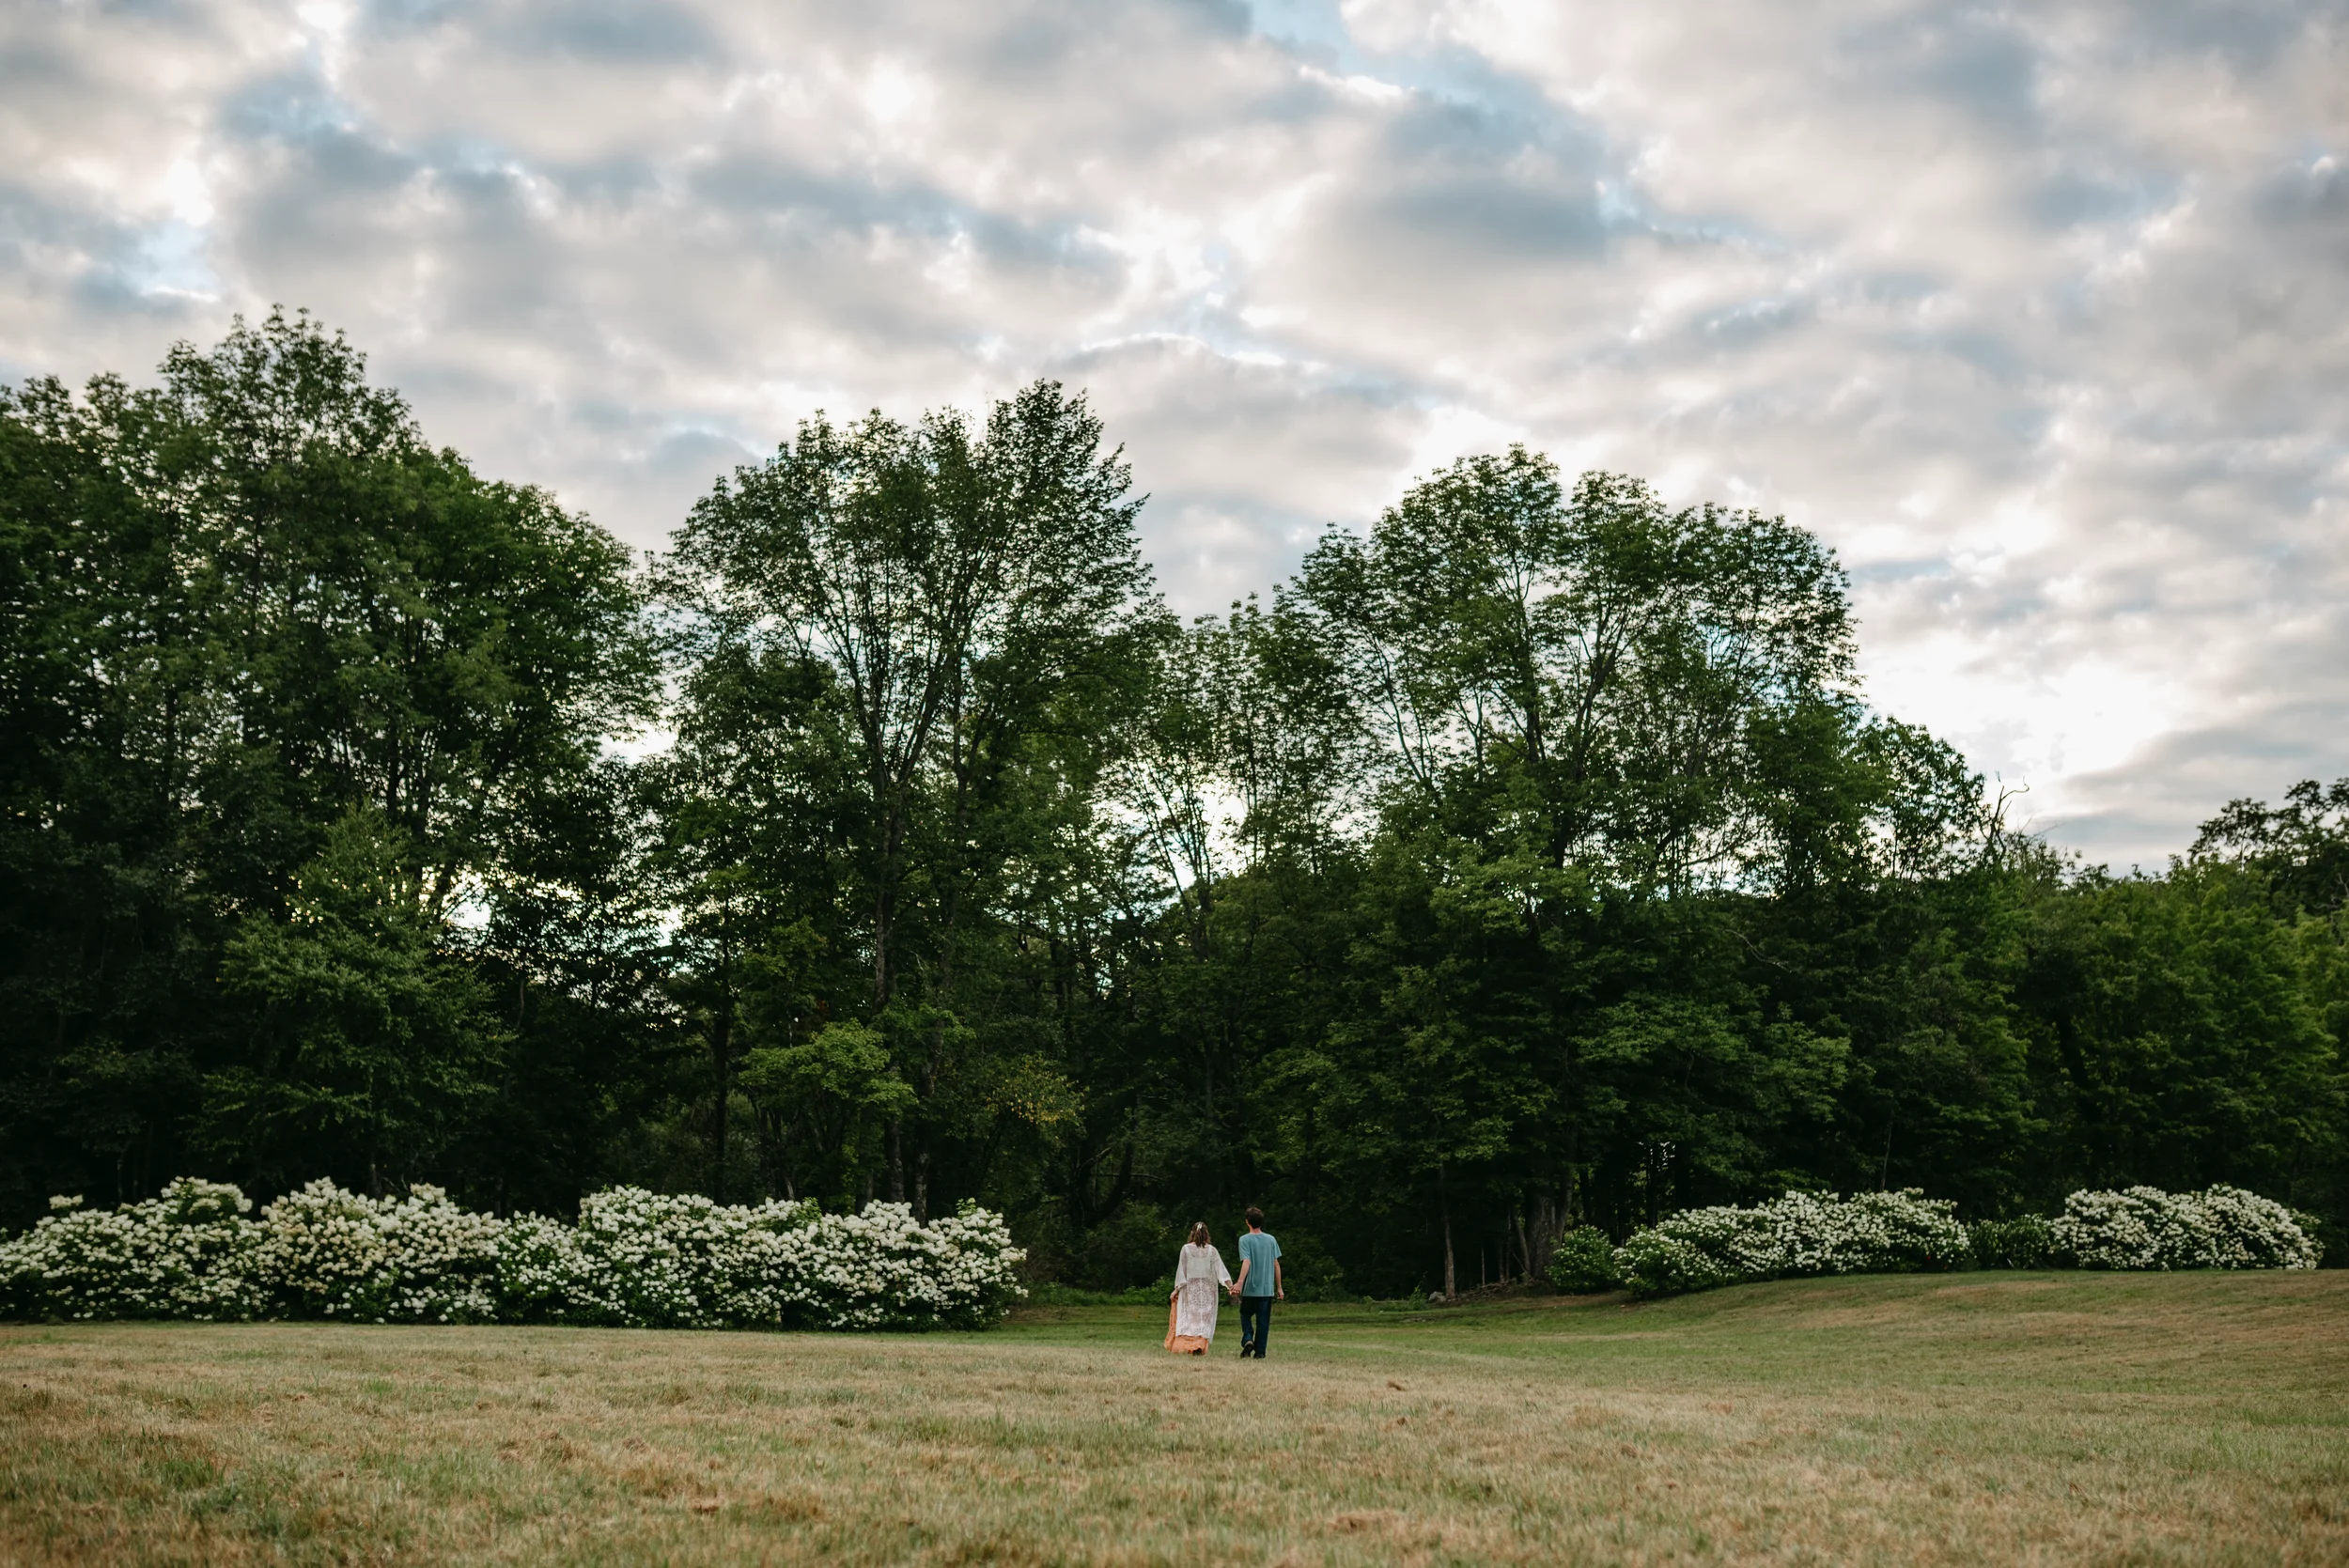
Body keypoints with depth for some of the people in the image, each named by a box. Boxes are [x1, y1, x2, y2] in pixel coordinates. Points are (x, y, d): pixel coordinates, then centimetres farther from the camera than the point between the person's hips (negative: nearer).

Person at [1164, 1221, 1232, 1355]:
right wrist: (1230, 1285, -7)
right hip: (1207, 1289, 1)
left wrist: (1177, 1289, 1)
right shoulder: (1211, 1250, -1)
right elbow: (1220, 1269, -6)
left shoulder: (1186, 1249, -3)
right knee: (1205, 1317, 5)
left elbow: (1181, 1270, -3)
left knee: (1188, 1316, 3)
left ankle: (1184, 1344, -9)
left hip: (1190, 1289, -1)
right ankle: (1201, 1346, -5)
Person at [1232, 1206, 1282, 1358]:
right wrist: (1279, 1288, 12)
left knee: (1246, 1316, 15)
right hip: (1267, 1289, 2)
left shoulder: (1245, 1240, -6)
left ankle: (1248, 1339, -8)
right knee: (1263, 1321, 8)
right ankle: (1260, 1352, 6)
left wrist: (1240, 1283, -29)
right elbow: (1276, 1264, 7)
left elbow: (1246, 1262, -20)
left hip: (1250, 1288, -2)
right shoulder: (1271, 1239, 5)